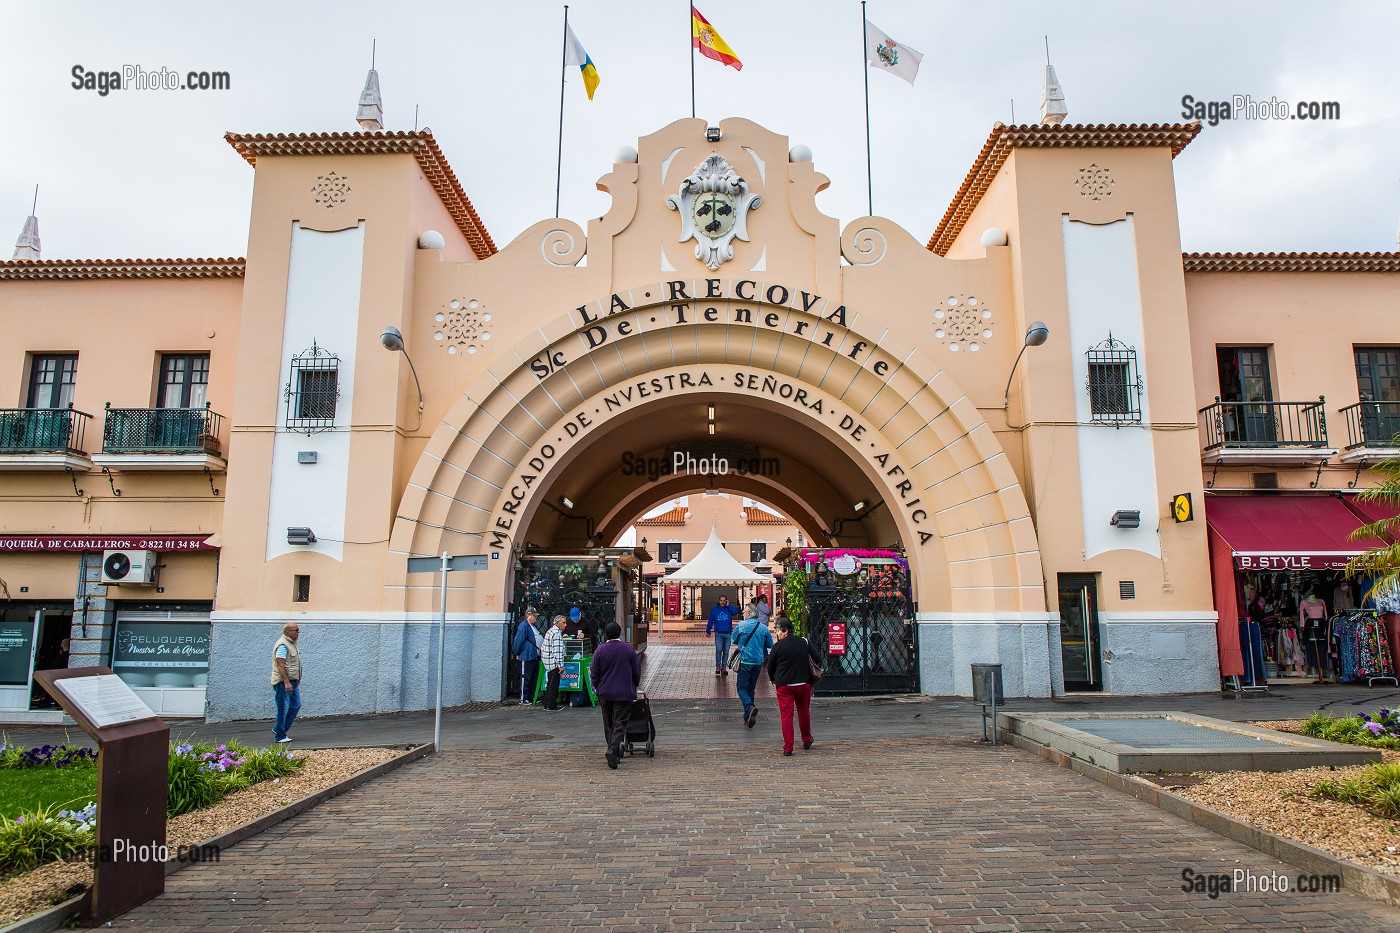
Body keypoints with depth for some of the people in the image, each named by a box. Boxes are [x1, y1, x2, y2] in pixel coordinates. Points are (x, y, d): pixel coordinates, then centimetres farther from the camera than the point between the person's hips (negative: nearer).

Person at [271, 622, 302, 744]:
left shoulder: (292, 643, 14)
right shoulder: (282, 645, -17)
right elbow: (280, 665, -23)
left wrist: (297, 679, 24)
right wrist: (286, 682, -26)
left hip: (292, 681, 10)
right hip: (283, 682, -10)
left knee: (296, 705, 11)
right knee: (283, 709, -3)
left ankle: (278, 728, 22)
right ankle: (279, 736, 6)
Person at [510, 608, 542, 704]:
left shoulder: (533, 626, 18)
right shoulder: (523, 625, -12)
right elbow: (518, 641, -14)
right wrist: (516, 653, -12)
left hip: (535, 657, 10)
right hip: (527, 657, -10)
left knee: (534, 678, 12)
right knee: (526, 678, -5)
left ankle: (531, 697, 18)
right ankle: (523, 698, -2)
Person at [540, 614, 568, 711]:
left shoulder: (550, 631, 15)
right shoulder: (557, 633, -18)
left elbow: (543, 647, 24)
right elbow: (557, 651, -23)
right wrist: (561, 666, -24)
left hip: (548, 663, 10)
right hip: (554, 663, -10)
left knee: (550, 683, 17)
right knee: (554, 684, -3)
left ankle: (547, 704, 23)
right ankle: (551, 706, 0)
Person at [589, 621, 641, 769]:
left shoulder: (600, 650, -5)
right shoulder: (628, 649, -5)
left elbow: (594, 673, -2)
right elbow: (637, 672, 2)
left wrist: (598, 688, 13)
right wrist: (634, 686, 18)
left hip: (604, 693, 2)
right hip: (624, 693, -2)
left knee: (608, 724, 15)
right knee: (620, 723, -2)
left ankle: (614, 753, 21)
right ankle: (613, 750, -21)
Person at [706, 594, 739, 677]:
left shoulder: (729, 609, 3)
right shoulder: (714, 610, 1)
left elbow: (736, 612, -17)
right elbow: (710, 621, 5)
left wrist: (728, 605, -11)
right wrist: (708, 631, 6)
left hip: (728, 633, 2)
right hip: (718, 633, -2)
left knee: (726, 651, 7)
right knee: (719, 650, -14)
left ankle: (724, 668, 17)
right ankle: (718, 667, -1)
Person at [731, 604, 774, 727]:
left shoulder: (741, 625, -6)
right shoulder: (763, 627, 1)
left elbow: (734, 640, 7)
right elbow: (770, 645, 10)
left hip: (745, 661, -4)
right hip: (758, 662, 4)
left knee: (742, 687, 1)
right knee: (751, 688, 15)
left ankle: (750, 708, -26)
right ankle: (748, 717, 16)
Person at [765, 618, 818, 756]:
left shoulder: (777, 646, -10)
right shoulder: (804, 642, 1)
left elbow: (770, 667, -2)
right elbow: (817, 660, 5)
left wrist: (773, 679, 18)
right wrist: (811, 677, 19)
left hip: (784, 685, -3)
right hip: (804, 683, 3)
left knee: (786, 715, 2)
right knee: (804, 712, 20)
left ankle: (788, 747, 0)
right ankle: (806, 741, 34)